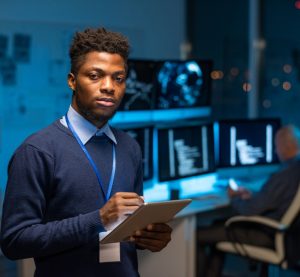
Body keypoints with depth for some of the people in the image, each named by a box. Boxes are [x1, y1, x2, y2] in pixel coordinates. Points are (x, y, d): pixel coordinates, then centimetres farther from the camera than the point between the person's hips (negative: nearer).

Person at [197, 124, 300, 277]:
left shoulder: (285, 174, -28)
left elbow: (250, 210, -22)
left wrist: (234, 198, -2)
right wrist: (252, 196, 6)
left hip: (266, 235, -10)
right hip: (279, 228, 10)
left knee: (197, 235, -4)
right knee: (219, 224, 25)